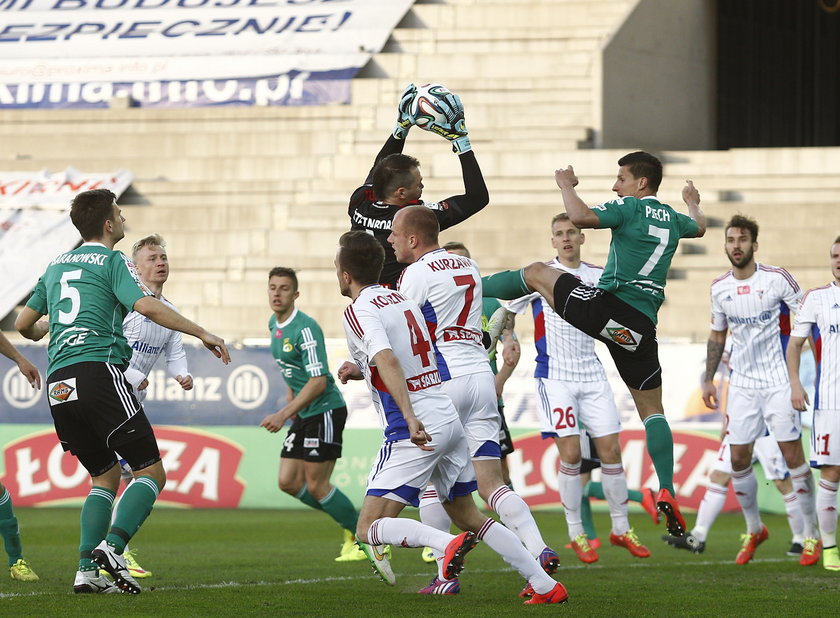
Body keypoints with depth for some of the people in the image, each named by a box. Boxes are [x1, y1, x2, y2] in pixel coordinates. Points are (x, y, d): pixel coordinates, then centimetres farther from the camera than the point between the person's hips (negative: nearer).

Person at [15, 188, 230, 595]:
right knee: (151, 472, -3)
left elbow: (24, 325, 27)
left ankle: (88, 569, 3)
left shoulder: (56, 266, 22)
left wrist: (43, 329, 51)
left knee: (105, 476, 18)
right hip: (99, 371, -7)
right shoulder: (112, 261, 3)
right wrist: (202, 333, -9)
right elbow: (147, 307, -13)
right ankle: (111, 548, -24)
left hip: (59, 385, 7)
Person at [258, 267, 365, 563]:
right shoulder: (274, 324, 9)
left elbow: (318, 382, -25)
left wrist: (284, 414, -28)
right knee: (288, 482, 5)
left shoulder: (305, 328, -20)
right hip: (303, 414, 9)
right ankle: (350, 526, 20)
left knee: (316, 485, -8)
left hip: (325, 410, -9)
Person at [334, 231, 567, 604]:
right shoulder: (402, 300, 16)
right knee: (469, 517, 18)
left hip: (415, 432, -8)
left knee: (369, 529, -8)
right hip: (449, 420, 8)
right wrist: (362, 371, 28)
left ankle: (448, 544, -30)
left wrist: (410, 418, -35)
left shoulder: (359, 311, -9)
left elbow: (388, 361, -27)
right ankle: (546, 586, 11)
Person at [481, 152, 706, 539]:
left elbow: (581, 217, -19)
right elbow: (699, 228, 42)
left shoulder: (630, 208, -4)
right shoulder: (672, 219, 18)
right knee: (651, 408, 11)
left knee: (535, 273, 16)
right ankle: (667, 491, -3)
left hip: (607, 307, -6)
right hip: (642, 327, 6)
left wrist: (566, 185, -1)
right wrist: (693, 203, 64)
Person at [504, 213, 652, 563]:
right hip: (554, 375, -4)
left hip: (592, 375, 4)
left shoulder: (599, 276, 8)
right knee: (570, 454, -8)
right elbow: (507, 311, 5)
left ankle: (620, 529, 13)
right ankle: (576, 534, 4)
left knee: (610, 449, 2)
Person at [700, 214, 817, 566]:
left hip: (779, 381, -4)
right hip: (742, 382, 4)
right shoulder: (719, 288, 5)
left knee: (792, 454, -6)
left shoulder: (777, 279, -9)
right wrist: (708, 379, 14)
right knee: (738, 458, 1)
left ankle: (810, 536, 3)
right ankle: (754, 530, 20)